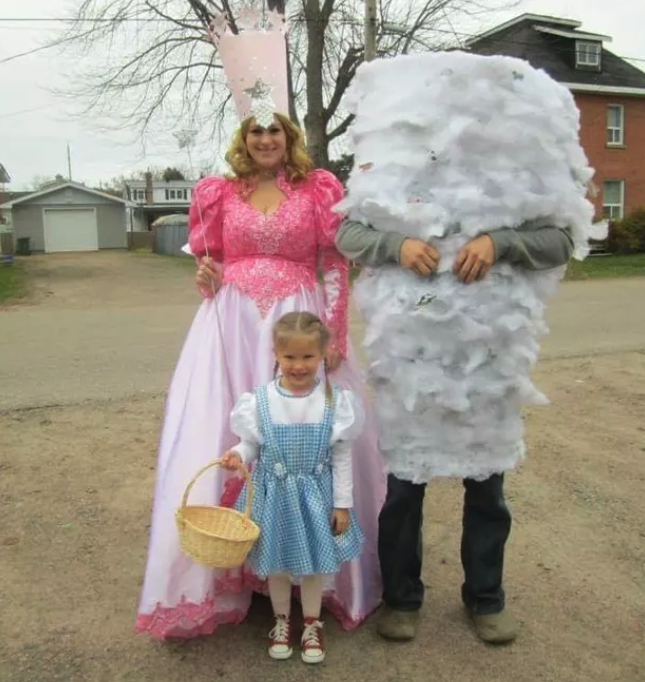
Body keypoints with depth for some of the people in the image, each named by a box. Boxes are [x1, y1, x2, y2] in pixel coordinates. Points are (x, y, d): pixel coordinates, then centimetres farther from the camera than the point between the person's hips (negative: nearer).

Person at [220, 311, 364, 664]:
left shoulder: (335, 402, -12)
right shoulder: (260, 401, -13)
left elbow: (342, 457, -5)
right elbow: (251, 445, -1)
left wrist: (342, 503, -3)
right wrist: (237, 455, -24)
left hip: (316, 493, 0)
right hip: (274, 493, 1)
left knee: (314, 561, 15)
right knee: (277, 562, 16)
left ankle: (312, 624, 38)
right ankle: (281, 621, 40)